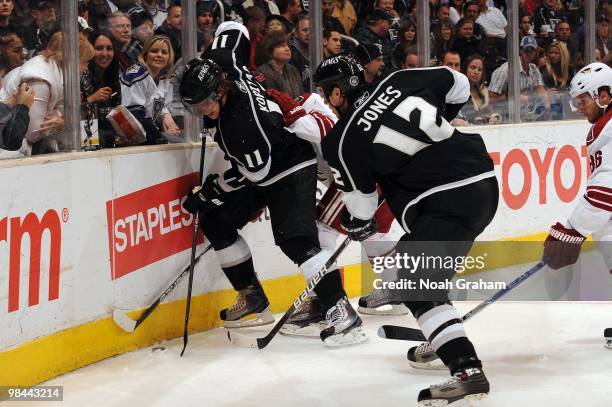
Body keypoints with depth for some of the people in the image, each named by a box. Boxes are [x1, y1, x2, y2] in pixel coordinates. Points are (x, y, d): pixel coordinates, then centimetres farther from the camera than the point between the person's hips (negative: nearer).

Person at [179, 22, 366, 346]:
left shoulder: (242, 120, -35)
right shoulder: (219, 62, -14)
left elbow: (253, 173, -24)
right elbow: (232, 28, 5)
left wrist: (207, 193, -15)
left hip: (291, 168, -10)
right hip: (258, 170, 10)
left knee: (295, 239, -24)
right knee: (214, 221, 7)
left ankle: (340, 310, -26)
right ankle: (253, 299, 13)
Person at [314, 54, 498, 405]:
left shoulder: (343, 140, -4)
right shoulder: (400, 82, 9)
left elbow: (361, 204, 3)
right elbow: (459, 86, 21)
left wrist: (360, 228, 26)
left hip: (447, 202, -8)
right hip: (484, 180, 8)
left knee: (417, 286, -8)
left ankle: (468, 370, -21)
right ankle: (441, 341, 34)